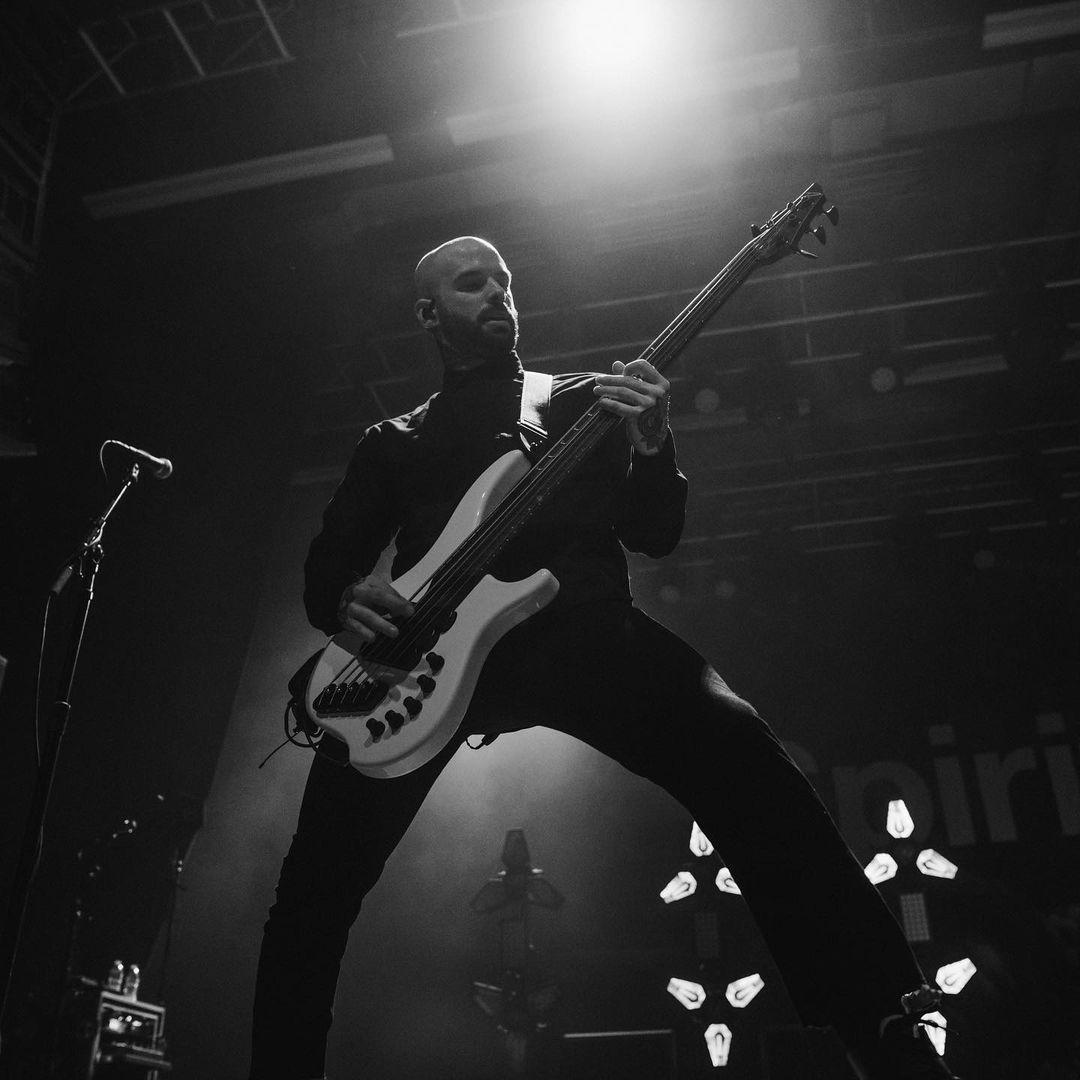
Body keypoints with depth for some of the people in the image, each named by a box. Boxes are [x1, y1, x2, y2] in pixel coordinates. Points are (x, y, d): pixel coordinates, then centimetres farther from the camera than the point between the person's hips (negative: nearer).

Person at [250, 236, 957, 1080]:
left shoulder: (582, 400, 24)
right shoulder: (394, 442, 25)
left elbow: (657, 536, 14)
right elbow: (325, 566, 20)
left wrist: (652, 448, -8)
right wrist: (348, 597, -6)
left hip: (579, 626, -1)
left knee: (739, 754, -27)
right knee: (318, 878, -17)